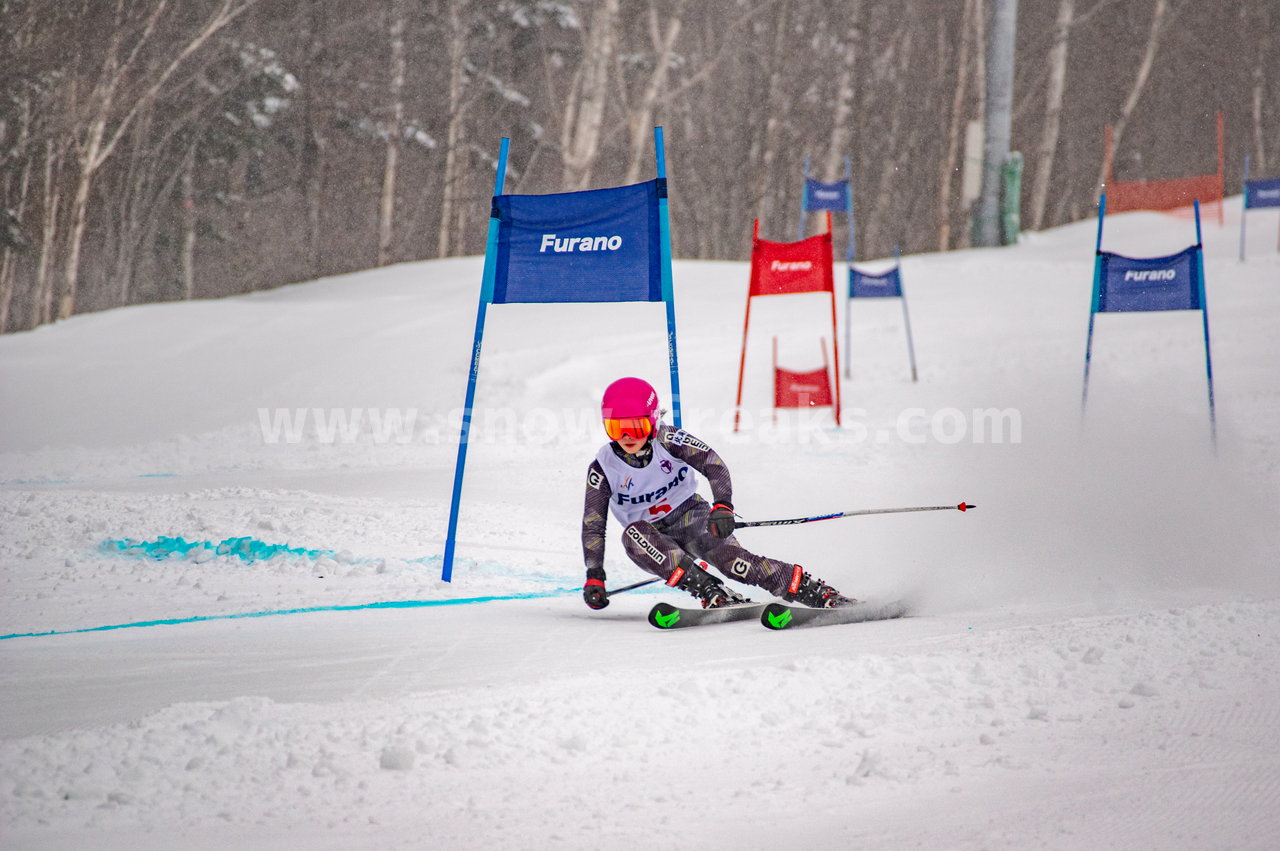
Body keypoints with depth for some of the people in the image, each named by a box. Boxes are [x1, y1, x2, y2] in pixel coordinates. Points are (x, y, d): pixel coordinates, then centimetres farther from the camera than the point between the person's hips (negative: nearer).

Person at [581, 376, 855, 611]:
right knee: (632, 534, -34)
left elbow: (714, 465, -18)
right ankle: (710, 592, -41)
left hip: (690, 516, -1)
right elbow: (593, 525, -10)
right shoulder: (603, 469, -11)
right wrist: (594, 577, -20)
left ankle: (812, 590, -29)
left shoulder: (667, 441, -14)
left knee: (727, 555, -30)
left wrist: (722, 506, -36)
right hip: (653, 541, 1)